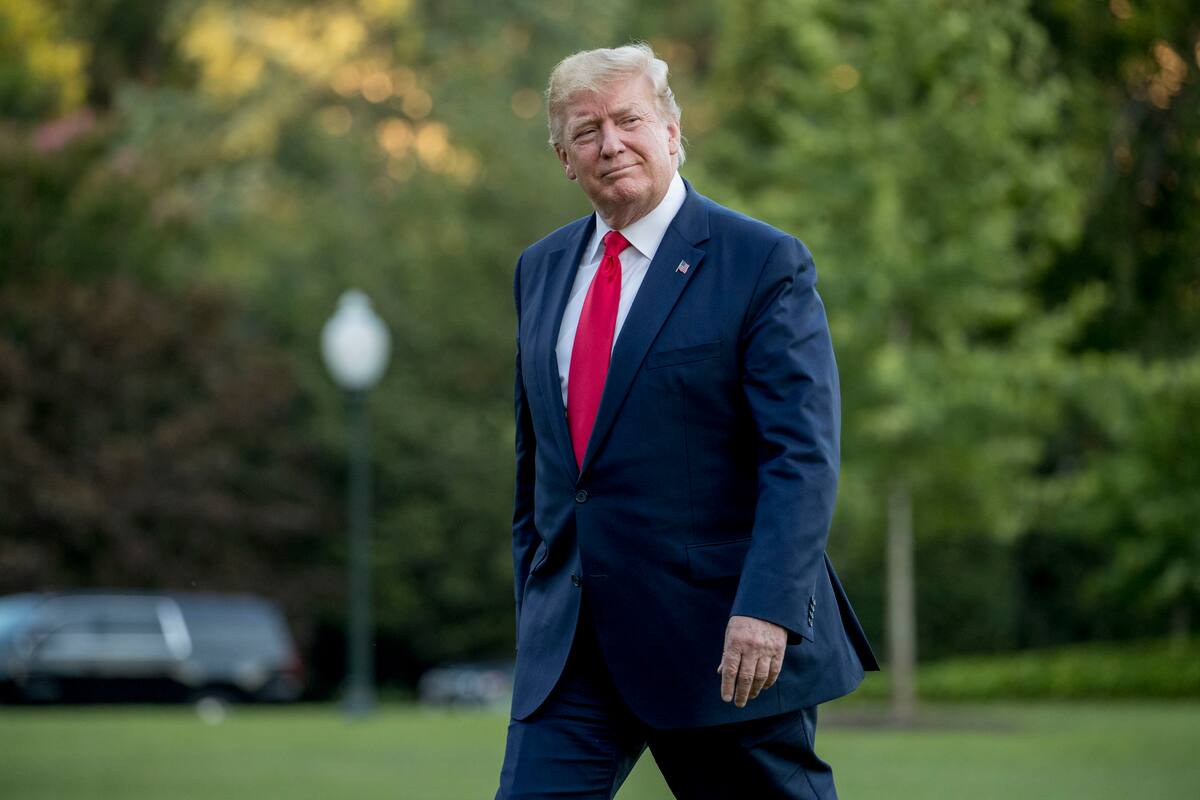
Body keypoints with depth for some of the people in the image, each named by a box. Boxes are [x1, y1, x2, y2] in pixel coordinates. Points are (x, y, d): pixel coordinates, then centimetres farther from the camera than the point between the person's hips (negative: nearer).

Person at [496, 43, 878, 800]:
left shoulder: (763, 263, -6)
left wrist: (766, 607, -24)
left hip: (725, 637, -5)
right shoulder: (542, 270, 13)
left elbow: (803, 455, -14)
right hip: (572, 646, 5)